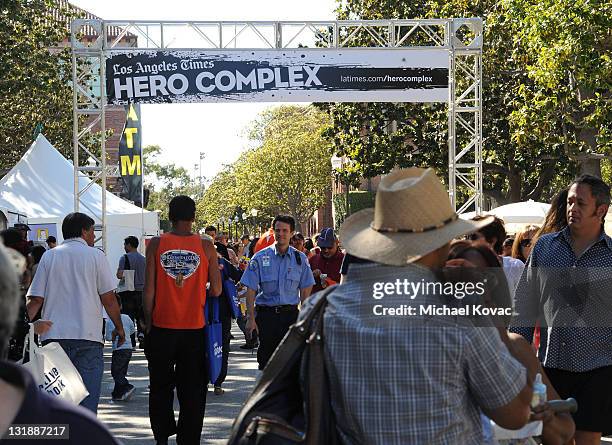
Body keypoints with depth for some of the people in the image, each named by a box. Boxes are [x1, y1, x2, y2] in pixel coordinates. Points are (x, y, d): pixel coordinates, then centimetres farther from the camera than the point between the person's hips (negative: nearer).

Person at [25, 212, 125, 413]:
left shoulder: (49, 256, 9)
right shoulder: (95, 255, 2)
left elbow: (35, 300, 2)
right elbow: (108, 298, 1)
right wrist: (119, 328, 12)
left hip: (53, 336, 3)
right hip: (88, 336, -2)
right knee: (87, 397, -1)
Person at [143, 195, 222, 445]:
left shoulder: (156, 245, -4)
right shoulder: (205, 247, -4)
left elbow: (149, 290, -4)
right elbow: (216, 291, -2)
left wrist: (148, 324, 6)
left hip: (161, 327, 0)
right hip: (194, 329, 0)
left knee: (160, 387, 14)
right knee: (192, 391, 7)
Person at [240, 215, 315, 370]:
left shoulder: (300, 259, 6)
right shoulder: (260, 258, 0)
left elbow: (305, 289, 8)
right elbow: (251, 290, -1)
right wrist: (251, 318, -7)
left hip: (291, 314, 1)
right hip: (266, 314, -1)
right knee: (266, 359, 2)